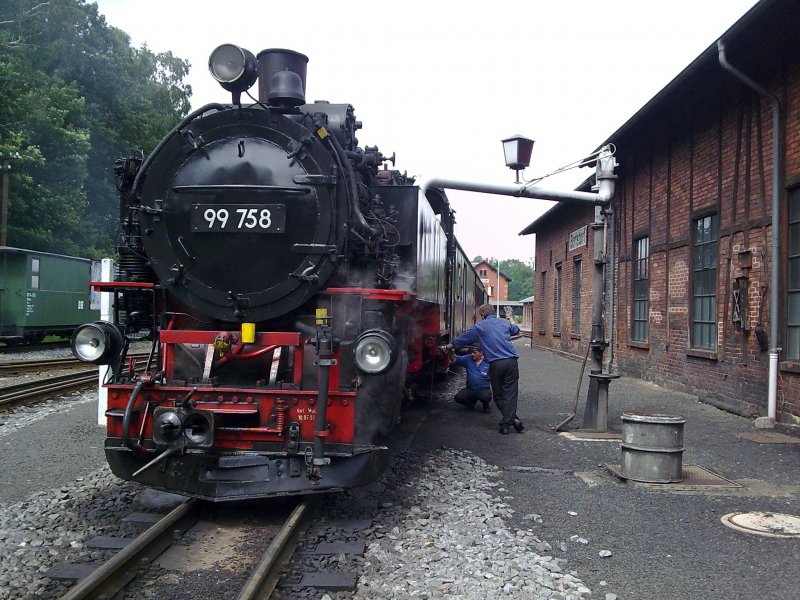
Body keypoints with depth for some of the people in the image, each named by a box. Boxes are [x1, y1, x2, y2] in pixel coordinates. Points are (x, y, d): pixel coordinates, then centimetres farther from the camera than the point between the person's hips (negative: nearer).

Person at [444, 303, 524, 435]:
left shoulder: (479, 326, 7)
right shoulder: (504, 322, 16)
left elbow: (463, 338, 18)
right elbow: (516, 330, 38)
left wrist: (450, 346, 34)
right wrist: (512, 321, 60)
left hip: (495, 364, -2)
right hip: (511, 361, 3)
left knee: (498, 395, 11)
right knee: (510, 394, 3)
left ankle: (512, 419, 0)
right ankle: (507, 423, -6)